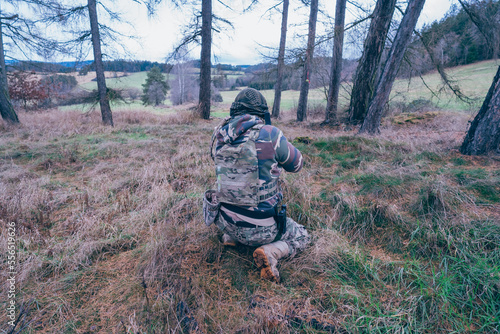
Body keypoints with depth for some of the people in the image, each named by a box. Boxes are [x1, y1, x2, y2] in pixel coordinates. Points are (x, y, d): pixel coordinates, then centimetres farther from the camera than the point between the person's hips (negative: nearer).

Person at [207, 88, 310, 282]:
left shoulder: (218, 135, -4)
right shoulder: (269, 134, -18)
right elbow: (296, 164, -1)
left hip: (224, 222, 6)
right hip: (259, 228, -6)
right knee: (302, 237, 19)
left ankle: (230, 237, 17)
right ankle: (271, 252, -7)